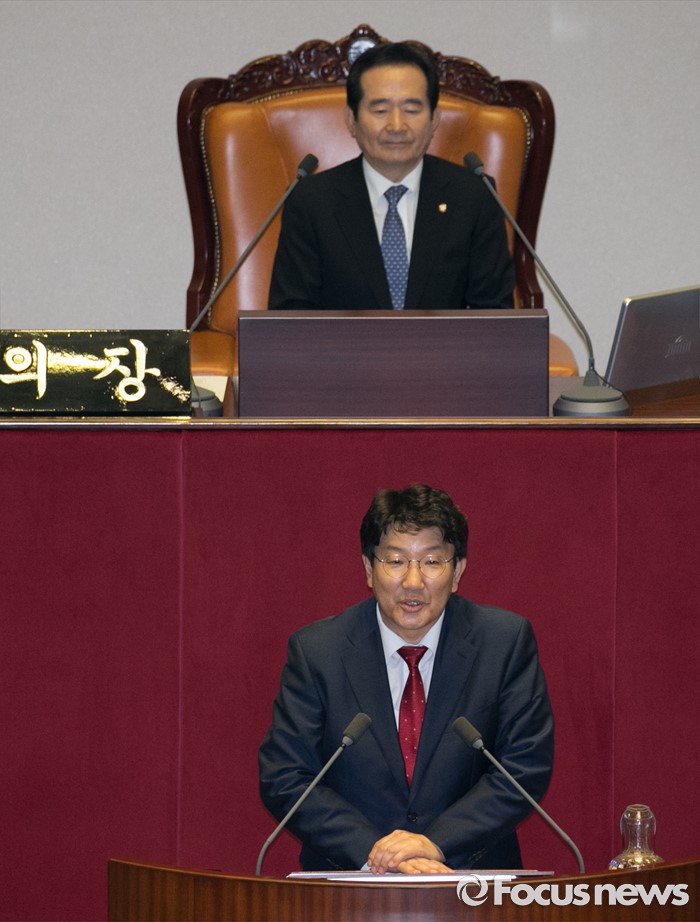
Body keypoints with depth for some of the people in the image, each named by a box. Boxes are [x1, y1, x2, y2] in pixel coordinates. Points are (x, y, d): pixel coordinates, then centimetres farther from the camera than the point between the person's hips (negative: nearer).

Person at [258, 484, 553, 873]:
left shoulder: (507, 641, 3)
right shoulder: (316, 650, 3)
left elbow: (527, 767, 1)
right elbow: (284, 779, -1)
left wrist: (437, 844, -12)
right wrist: (372, 852, -14)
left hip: (472, 877, 0)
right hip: (348, 881, 0)